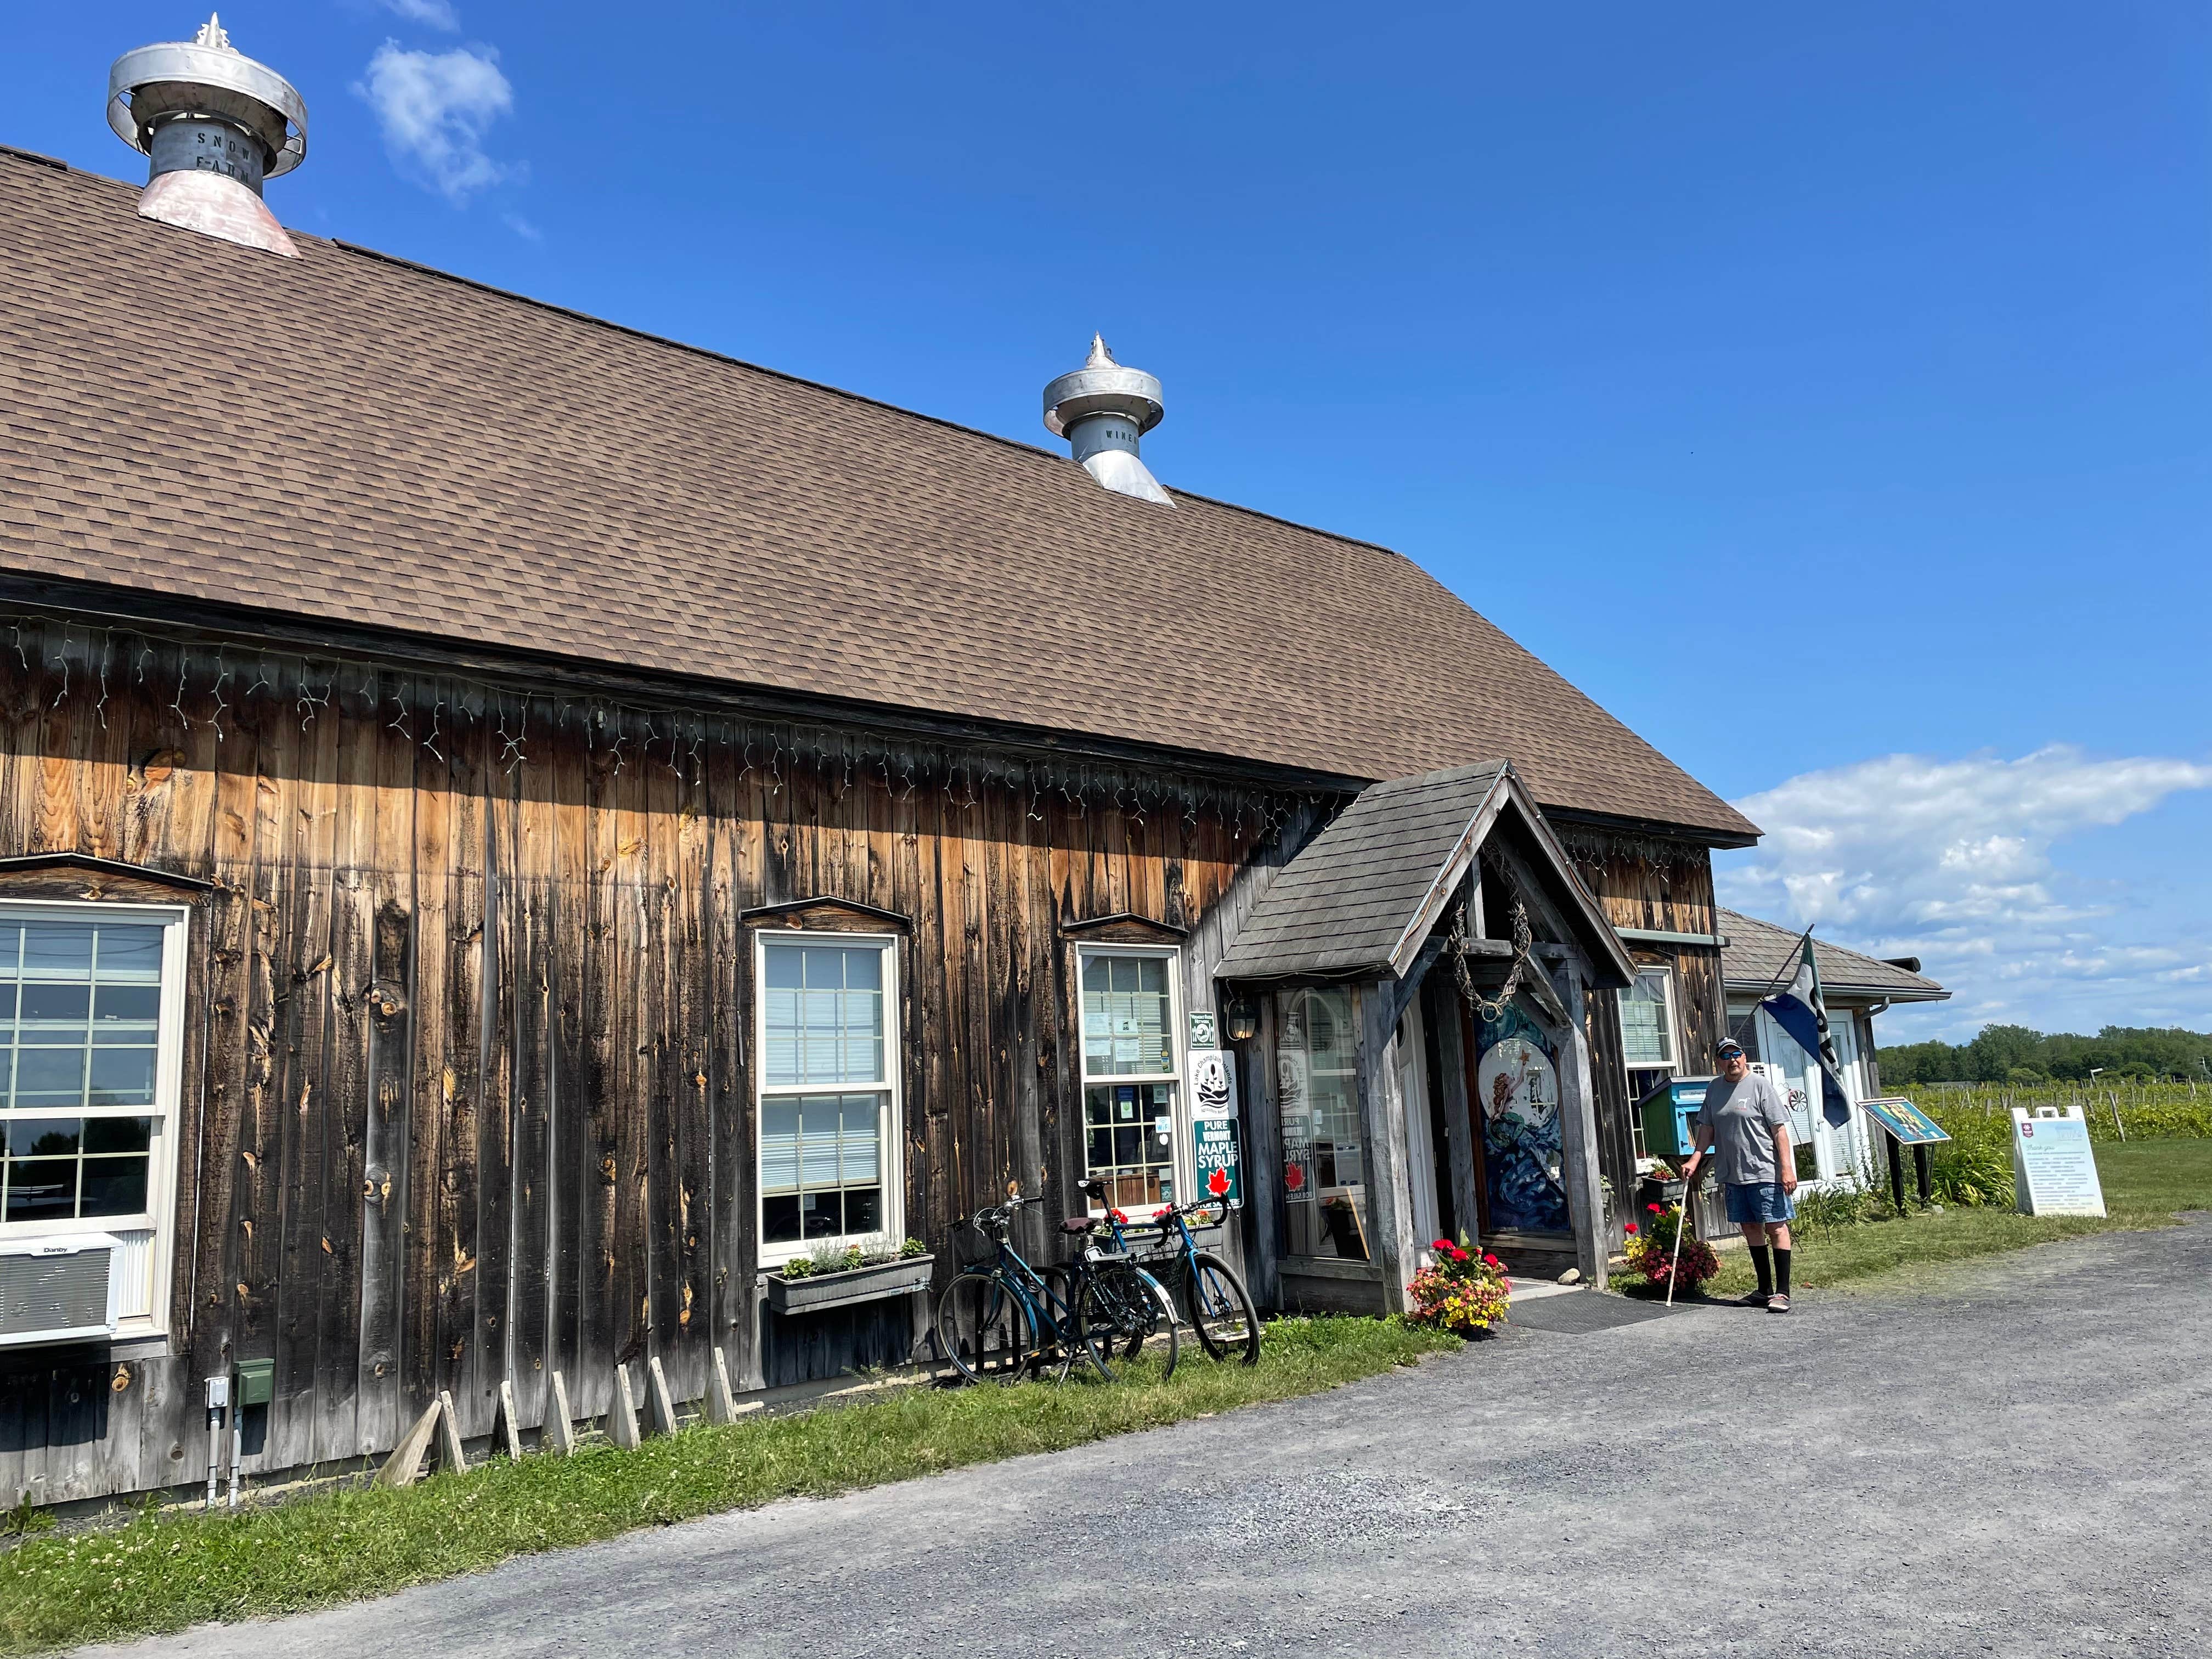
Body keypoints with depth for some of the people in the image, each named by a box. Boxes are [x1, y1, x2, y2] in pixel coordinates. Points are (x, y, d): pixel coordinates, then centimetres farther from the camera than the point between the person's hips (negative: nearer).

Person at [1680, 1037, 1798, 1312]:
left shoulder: (1759, 1085, -7)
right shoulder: (1714, 1089, 11)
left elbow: (1780, 1130, -10)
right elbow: (1707, 1130, 17)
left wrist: (1787, 1168, -15)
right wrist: (1694, 1161, 9)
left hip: (1765, 1172, -6)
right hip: (1733, 1174, 6)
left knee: (1776, 1227, -5)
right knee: (1750, 1228, 11)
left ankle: (1782, 1292, -3)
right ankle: (1765, 1289, 20)